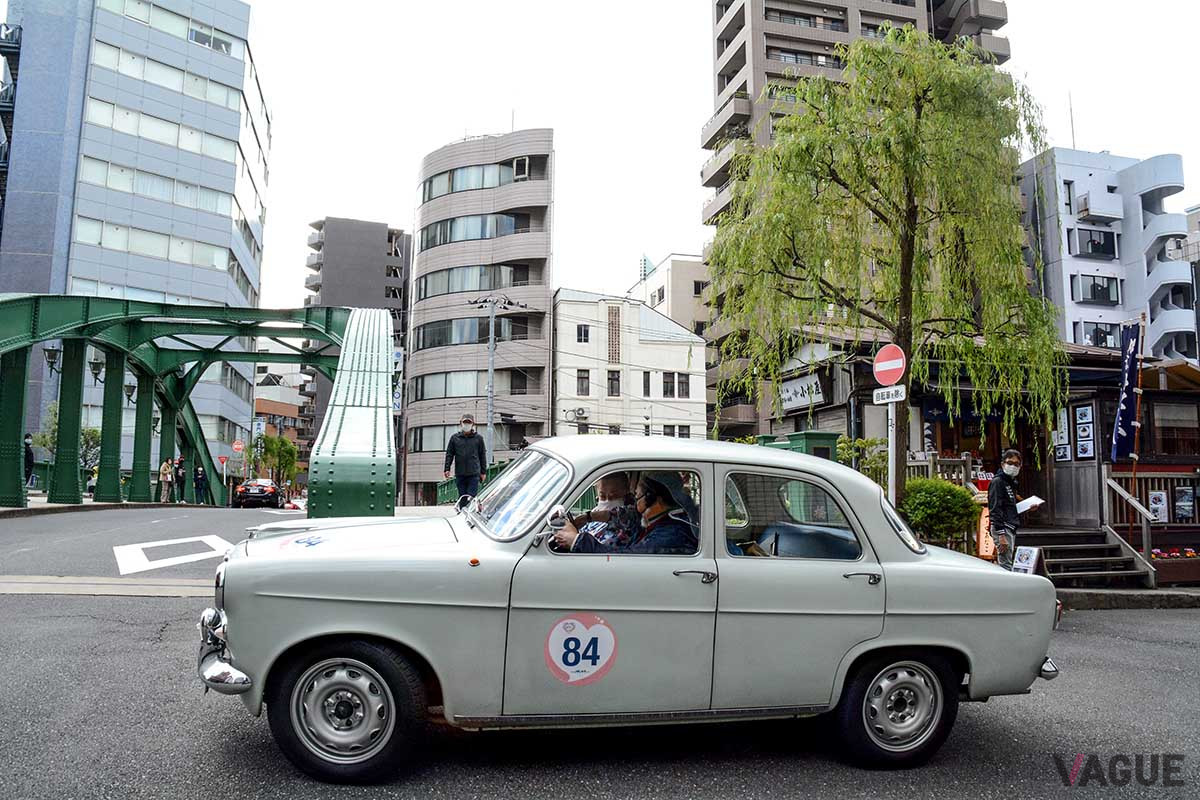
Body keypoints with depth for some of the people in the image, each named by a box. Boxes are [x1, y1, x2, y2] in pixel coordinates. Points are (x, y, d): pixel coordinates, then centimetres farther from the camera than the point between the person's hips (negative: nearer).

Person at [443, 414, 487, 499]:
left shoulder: (478, 438, 7)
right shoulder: (454, 438, 8)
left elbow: (482, 455, 10)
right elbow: (449, 454, 9)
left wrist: (483, 472, 8)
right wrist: (447, 469, -1)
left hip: (474, 474, -2)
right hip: (460, 474, 2)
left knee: (472, 497, -8)